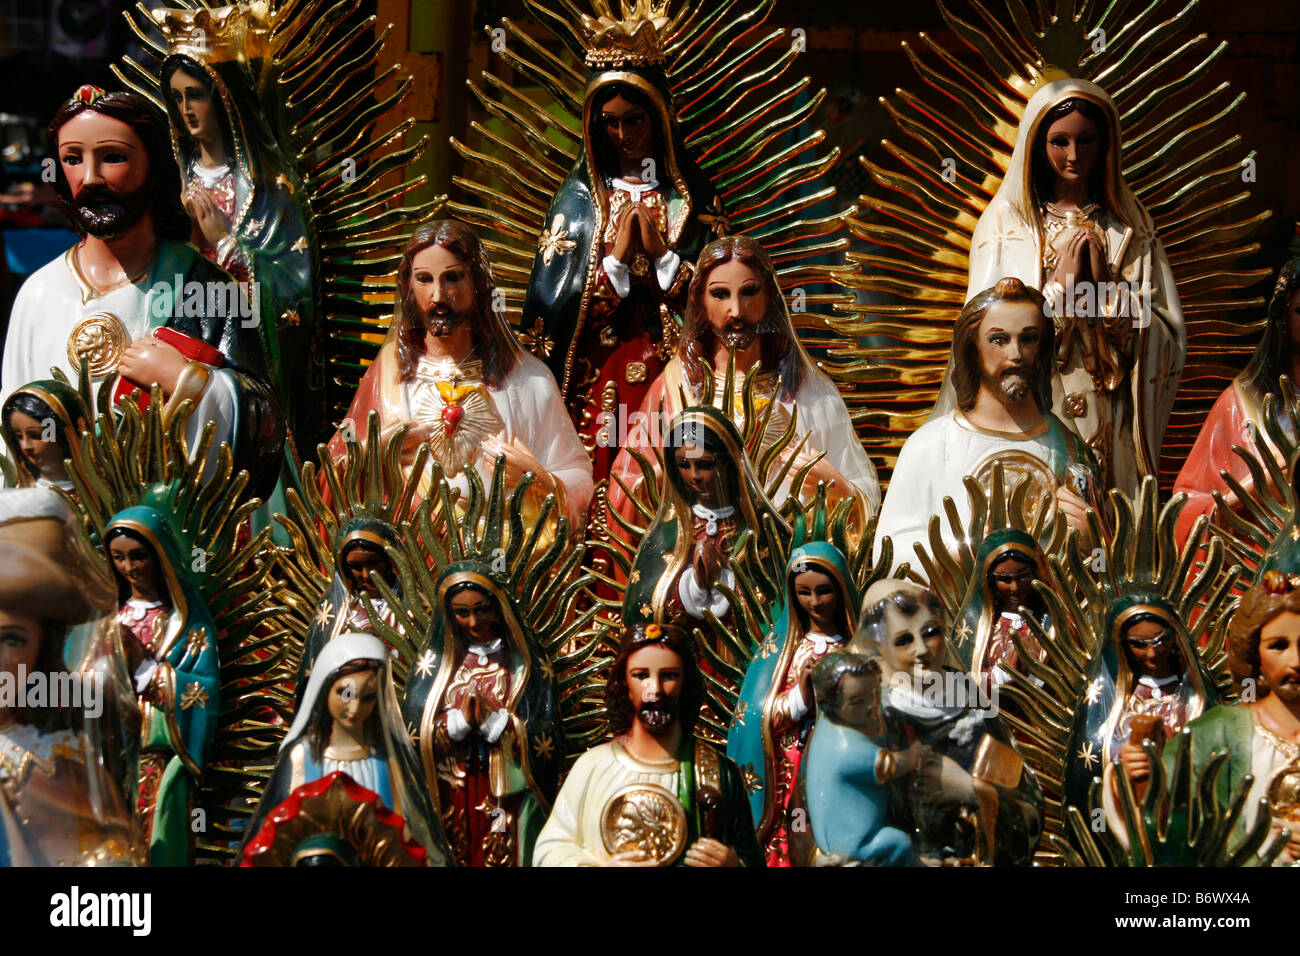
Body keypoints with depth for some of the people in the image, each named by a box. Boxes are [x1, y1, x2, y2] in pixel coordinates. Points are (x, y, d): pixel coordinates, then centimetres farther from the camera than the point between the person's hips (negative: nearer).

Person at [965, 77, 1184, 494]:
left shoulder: (1130, 226, 9)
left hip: (1110, 427, 2)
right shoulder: (1004, 221, 3)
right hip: (1029, 424, -2)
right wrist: (1060, 286, -10)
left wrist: (1108, 286, -8)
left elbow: (1170, 340, 4)